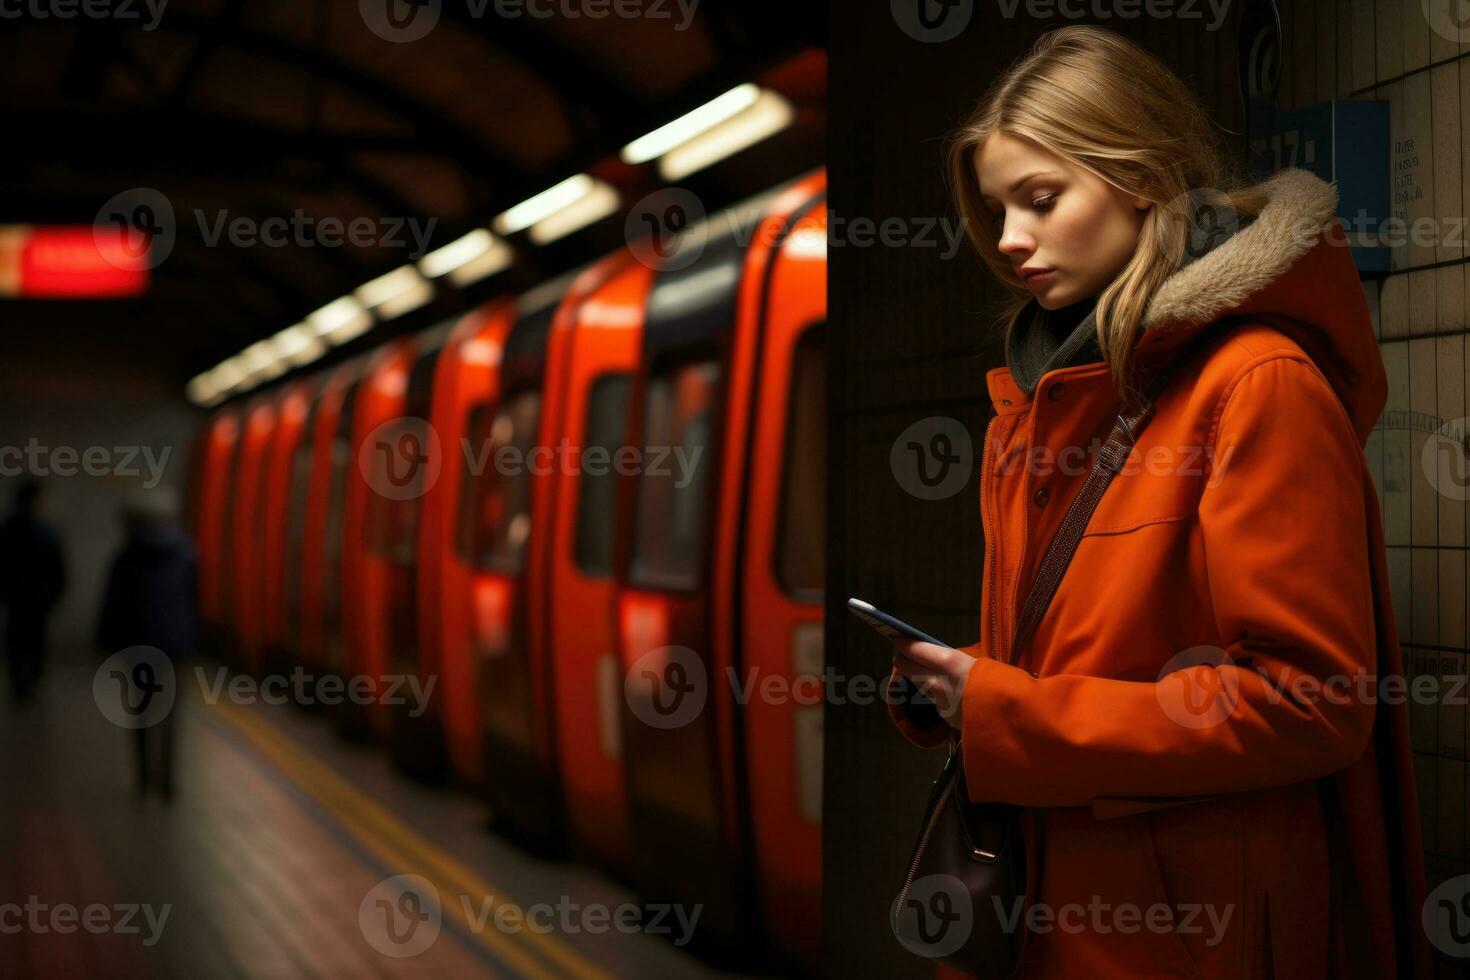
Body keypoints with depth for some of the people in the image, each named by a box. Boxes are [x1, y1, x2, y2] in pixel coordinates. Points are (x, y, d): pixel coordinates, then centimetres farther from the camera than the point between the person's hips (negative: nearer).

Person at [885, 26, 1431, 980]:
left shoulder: (1258, 382, -15)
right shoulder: (1044, 389, 11)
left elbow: (1307, 702, -19)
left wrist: (1012, 721, -19)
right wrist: (959, 682, -3)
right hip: (1055, 900, 7)